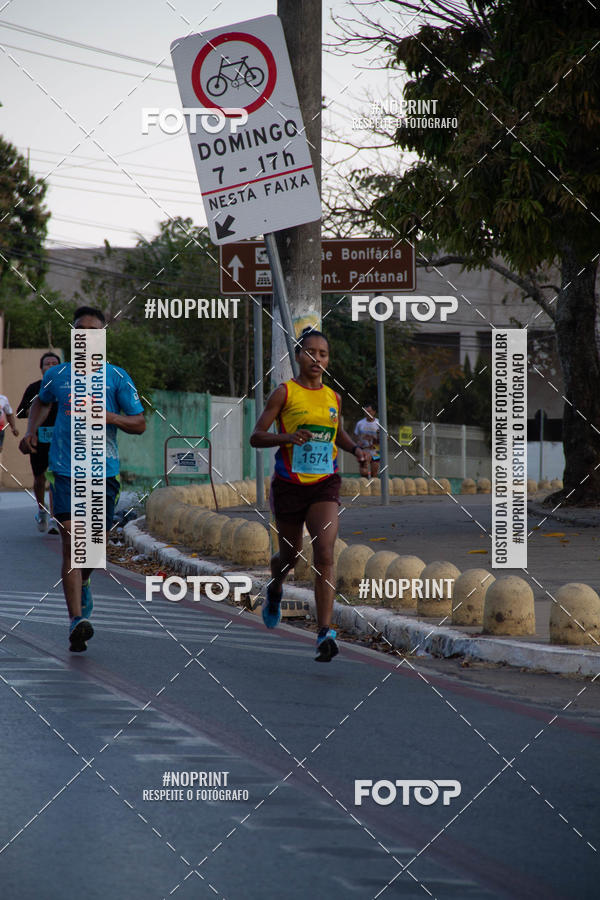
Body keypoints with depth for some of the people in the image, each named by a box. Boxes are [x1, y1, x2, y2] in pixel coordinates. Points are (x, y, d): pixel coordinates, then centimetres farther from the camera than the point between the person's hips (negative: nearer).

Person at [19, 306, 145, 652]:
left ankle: (83, 585, 47)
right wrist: (32, 430, 12)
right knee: (72, 542, -13)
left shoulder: (117, 377, 2)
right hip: (66, 469, -1)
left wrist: (109, 417, -16)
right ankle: (77, 620, -19)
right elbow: (42, 402, 29)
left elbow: (140, 424, 2)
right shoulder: (57, 375, 7)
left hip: (105, 470, 1)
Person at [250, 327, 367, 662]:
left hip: (325, 484, 2)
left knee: (325, 555, -15)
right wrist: (287, 437, -23)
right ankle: (275, 590, 52)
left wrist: (355, 448, 9)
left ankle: (325, 633, -22)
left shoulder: (333, 397, 9)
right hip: (289, 484, -2)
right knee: (291, 554, 14)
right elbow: (256, 436, -6)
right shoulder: (285, 392, -3)